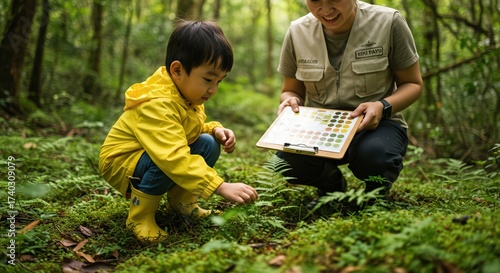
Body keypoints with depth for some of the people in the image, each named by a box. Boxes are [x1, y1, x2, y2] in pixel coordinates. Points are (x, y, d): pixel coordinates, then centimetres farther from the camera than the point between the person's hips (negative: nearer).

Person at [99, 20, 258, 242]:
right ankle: (139, 217, -15)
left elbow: (192, 128, 14)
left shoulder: (187, 92, -4)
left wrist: (215, 130, -9)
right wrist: (222, 187, -47)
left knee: (208, 144, -9)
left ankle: (181, 199, 4)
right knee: (167, 164, -37)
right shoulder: (157, 105, -34)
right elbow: (175, 159, -45)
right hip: (121, 165, -8)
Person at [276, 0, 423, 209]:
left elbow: (413, 84, -1)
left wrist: (383, 106, -23)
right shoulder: (297, 32, -3)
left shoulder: (388, 22, -10)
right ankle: (332, 188, 8)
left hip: (374, 123, -2)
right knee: (288, 159, -30)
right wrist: (291, 100, -16)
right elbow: (291, 91, 9)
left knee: (373, 154, -37)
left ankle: (377, 193, 4)